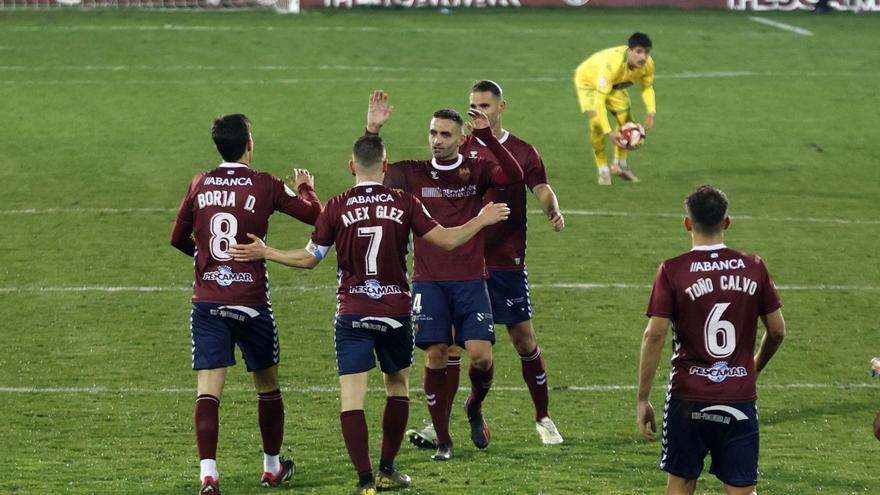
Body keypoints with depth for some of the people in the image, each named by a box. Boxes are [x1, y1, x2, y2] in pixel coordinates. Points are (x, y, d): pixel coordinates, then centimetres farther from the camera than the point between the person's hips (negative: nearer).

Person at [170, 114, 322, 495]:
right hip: (251, 302, -2)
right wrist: (305, 187, 26)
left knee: (208, 390, -4)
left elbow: (178, 238, 13)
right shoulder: (265, 185, -5)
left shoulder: (200, 185, 3)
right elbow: (314, 213, 5)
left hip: (206, 302, 2)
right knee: (267, 385, 18)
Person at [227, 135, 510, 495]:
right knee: (398, 385, 23)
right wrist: (481, 221, 14)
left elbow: (309, 258, 2)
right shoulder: (404, 204, -3)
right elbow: (447, 240, -2)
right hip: (396, 312, 2)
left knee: (351, 398, -3)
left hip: (352, 314, -2)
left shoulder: (337, 208, -5)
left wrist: (264, 253, 14)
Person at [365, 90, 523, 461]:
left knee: (481, 356, -11)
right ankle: (442, 440, 6)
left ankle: (475, 407, 22)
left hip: (470, 280, 0)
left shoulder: (476, 170, 3)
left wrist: (486, 136, -24)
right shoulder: (414, 173, 6)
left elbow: (514, 176, -15)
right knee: (435, 357, -6)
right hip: (428, 281, 0)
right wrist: (373, 130, -14)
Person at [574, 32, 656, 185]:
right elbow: (600, 98, -44)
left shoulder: (647, 64, -26)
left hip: (616, 84, 6)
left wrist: (651, 112, -23)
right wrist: (608, 132, -48)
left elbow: (647, 87, -6)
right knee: (597, 124, -21)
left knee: (626, 121, 1)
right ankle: (602, 169, -3)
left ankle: (620, 165, 24)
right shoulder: (613, 64, -46)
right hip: (588, 80, -6)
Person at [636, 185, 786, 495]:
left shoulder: (673, 271, -7)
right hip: (740, 398, 1)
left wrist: (642, 399, -4)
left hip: (688, 398, -1)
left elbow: (654, 336, -11)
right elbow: (777, 331, 8)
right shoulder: (753, 268, 1)